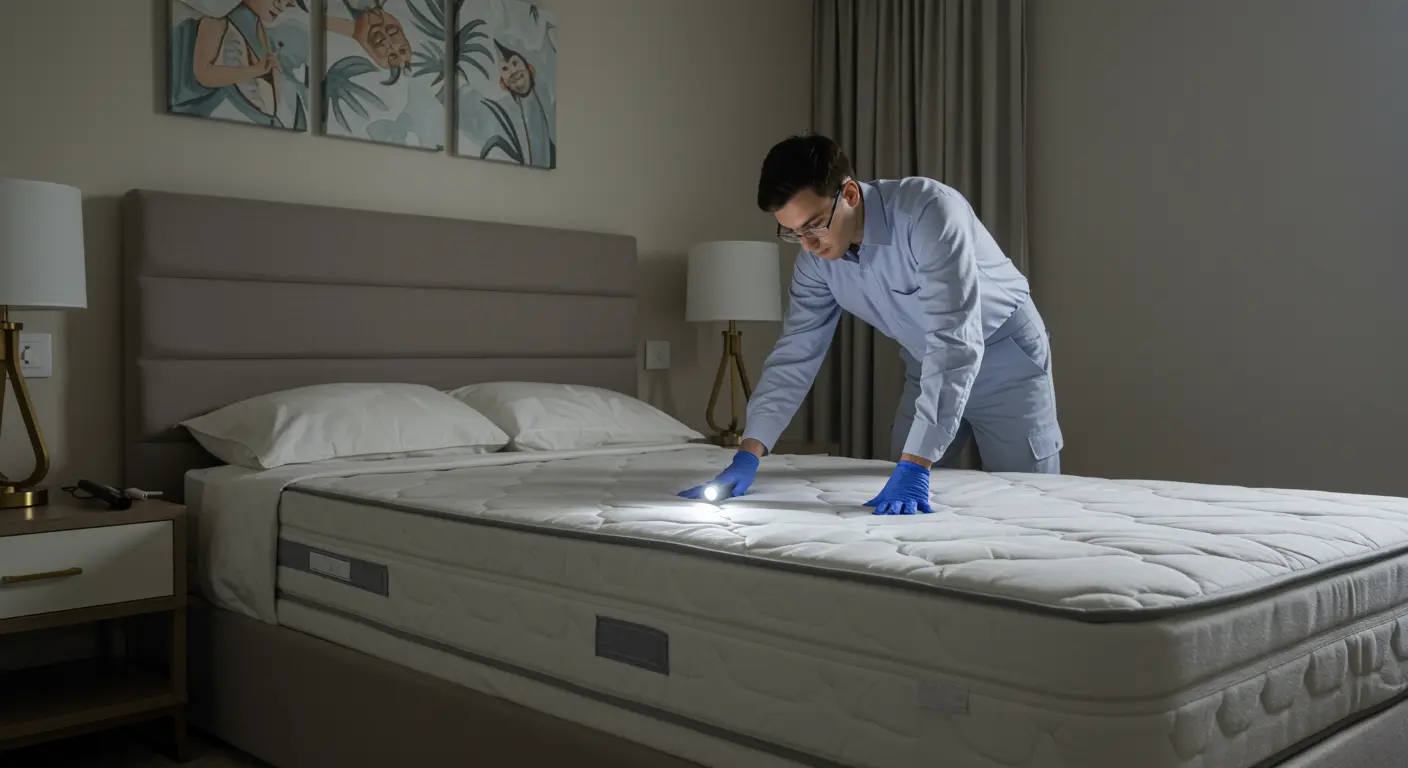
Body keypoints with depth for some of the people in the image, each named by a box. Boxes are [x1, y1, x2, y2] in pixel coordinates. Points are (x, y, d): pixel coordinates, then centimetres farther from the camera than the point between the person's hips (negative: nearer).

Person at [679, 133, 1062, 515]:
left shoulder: (930, 210, -34)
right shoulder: (816, 257, -15)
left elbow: (957, 342, -40)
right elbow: (795, 353, -9)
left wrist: (914, 467, -45)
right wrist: (747, 455, -19)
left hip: (1007, 359, -5)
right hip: (931, 368, 5)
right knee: (904, 510, 6)